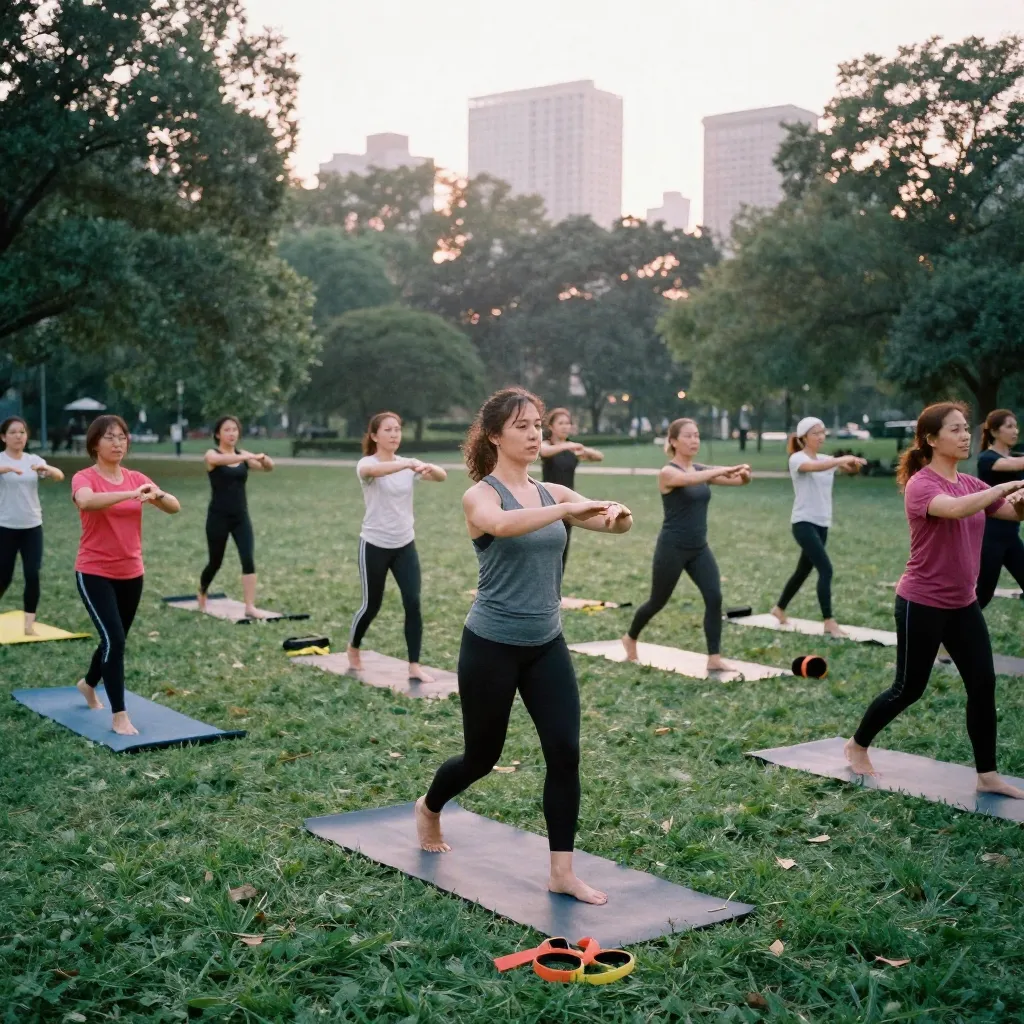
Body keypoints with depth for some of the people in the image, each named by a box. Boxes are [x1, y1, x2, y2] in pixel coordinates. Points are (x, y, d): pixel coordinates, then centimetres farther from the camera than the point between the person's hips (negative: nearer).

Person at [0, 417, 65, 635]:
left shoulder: (34, 460, 4)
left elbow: (59, 477, -10)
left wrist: (46, 468, -31)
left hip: (32, 527, 3)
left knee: (33, 575, -5)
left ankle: (29, 625, 3)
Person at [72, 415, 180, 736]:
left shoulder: (136, 478, 2)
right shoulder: (84, 478, -11)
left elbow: (175, 507, -7)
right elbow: (86, 502, -35)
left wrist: (157, 495, -29)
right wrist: (132, 494, -44)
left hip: (131, 574, 6)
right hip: (94, 574, -5)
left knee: (117, 640, 19)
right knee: (114, 639, -17)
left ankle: (88, 684, 48)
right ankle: (119, 717, -8)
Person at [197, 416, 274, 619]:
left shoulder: (243, 455, 6)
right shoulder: (212, 455, -7)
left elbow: (268, 468, -6)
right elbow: (221, 459, -32)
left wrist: (264, 459, -30)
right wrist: (249, 456, -45)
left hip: (241, 516, 3)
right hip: (218, 516, -3)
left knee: (248, 560, -10)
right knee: (215, 562, 10)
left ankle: (250, 607, -8)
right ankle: (201, 595, 38)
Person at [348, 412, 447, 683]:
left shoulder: (408, 465, 2)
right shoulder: (366, 464, -11)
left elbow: (442, 477, -13)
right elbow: (374, 470, -37)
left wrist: (430, 468, -37)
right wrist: (409, 464, -53)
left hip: (405, 546, 4)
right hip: (375, 546, -3)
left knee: (413, 603, -7)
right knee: (371, 605, 7)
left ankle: (414, 666, 0)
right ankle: (353, 649, 35)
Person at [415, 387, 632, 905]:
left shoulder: (551, 493, 5)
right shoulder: (480, 496, -11)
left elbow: (615, 526, -6)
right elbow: (502, 524, -36)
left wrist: (617, 512, -28)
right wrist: (568, 509, -44)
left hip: (546, 645, 5)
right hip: (492, 646, -5)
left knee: (565, 753, -6)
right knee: (482, 756, 11)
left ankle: (562, 872, 5)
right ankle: (429, 809, 42)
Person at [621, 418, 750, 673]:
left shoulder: (702, 470, 7)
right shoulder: (668, 472, -13)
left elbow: (736, 481, -3)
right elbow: (690, 479, -36)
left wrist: (744, 474, -26)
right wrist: (724, 469, -44)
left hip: (699, 548, 6)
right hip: (672, 548, -5)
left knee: (714, 598, -10)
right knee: (658, 601, 10)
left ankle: (714, 659, -5)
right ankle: (630, 638, 37)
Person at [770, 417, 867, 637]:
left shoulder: (826, 459, 12)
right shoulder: (797, 459, -9)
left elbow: (849, 468, -2)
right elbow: (815, 467, -31)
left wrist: (852, 463, -25)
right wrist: (843, 459, -43)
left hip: (822, 524, 7)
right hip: (804, 523, -7)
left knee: (803, 570, 17)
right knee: (826, 569, -17)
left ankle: (779, 608, 35)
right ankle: (829, 622, -14)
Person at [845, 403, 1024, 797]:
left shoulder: (972, 485, 7)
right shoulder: (920, 485, -17)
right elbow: (955, 508, -38)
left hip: (963, 604, 7)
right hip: (922, 604, -7)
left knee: (983, 684, 1)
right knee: (909, 688, 5)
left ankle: (988, 775, 9)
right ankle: (857, 746, 27)